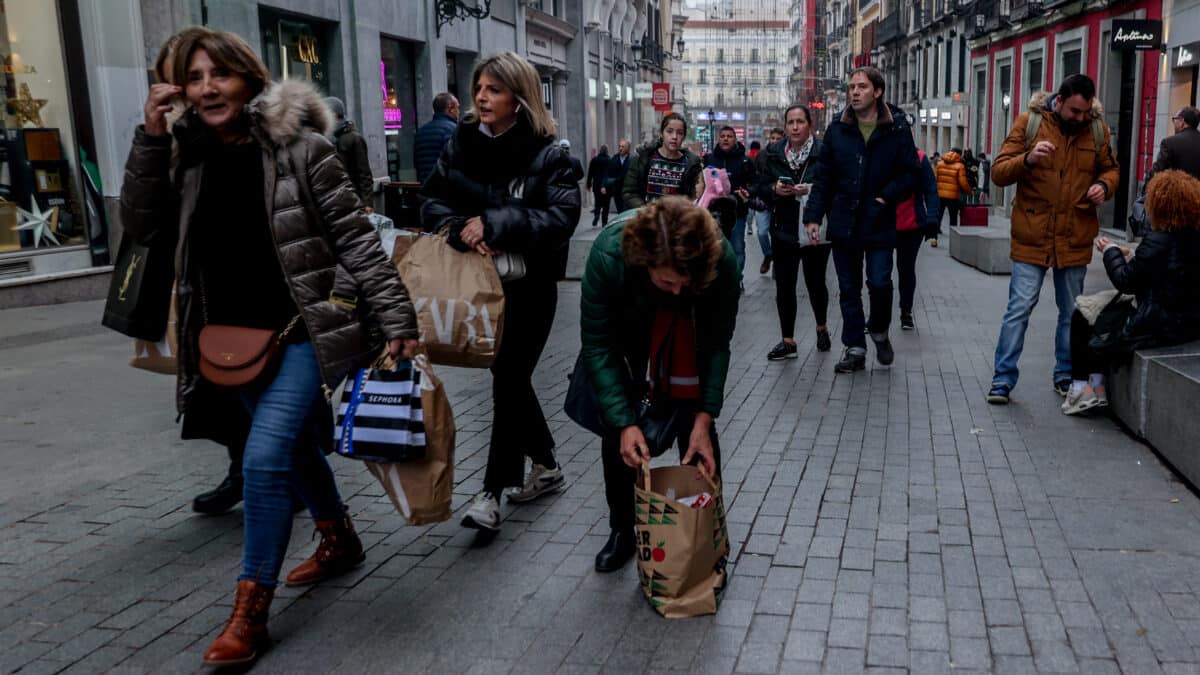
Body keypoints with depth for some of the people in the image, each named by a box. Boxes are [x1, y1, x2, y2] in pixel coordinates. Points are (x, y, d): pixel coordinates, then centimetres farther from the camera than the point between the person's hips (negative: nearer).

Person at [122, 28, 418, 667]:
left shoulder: (299, 146, -11)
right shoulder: (191, 157, 5)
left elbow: (355, 237, -12)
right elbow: (141, 223, 3)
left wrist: (395, 317, -16)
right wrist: (150, 137, -7)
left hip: (304, 331, -6)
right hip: (236, 340, 6)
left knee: (266, 457, -13)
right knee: (295, 446, 20)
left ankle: (249, 613, 1)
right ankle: (340, 542, 43)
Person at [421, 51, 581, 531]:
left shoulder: (547, 154, -11)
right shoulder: (461, 143, 3)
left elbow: (562, 216, -21)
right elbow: (433, 201, 0)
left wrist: (494, 223, -28)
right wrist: (461, 230, -20)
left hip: (529, 285, -5)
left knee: (508, 379, -3)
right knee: (509, 376, 14)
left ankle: (493, 491, 7)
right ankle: (546, 467, 34)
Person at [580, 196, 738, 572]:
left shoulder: (721, 259, -37)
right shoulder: (607, 255, -39)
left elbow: (717, 342, -22)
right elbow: (597, 345, -28)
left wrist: (705, 418, -24)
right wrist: (624, 424, -32)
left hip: (686, 327, 0)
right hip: (625, 328, 0)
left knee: (695, 424, -6)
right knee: (617, 431, -2)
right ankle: (622, 531, 17)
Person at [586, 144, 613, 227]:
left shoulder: (594, 160, 1)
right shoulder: (610, 160, -7)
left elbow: (590, 173, 4)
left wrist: (589, 185, 11)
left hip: (596, 185, 2)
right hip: (607, 185, -2)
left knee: (597, 203, 13)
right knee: (605, 204, 6)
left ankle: (596, 215, -14)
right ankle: (604, 222, 5)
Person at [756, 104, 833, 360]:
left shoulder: (824, 152, -7)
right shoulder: (772, 153, 5)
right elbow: (761, 189, 8)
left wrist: (812, 190, -22)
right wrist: (775, 189, -12)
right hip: (784, 230, 3)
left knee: (815, 282, 10)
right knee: (784, 286, 1)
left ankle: (822, 328, 35)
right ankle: (788, 341, 10)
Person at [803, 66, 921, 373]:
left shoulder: (897, 128, -3)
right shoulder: (838, 128, 3)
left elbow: (911, 172, 0)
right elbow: (823, 176, 3)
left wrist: (886, 197, -12)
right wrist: (813, 215, -4)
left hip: (879, 223, -2)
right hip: (844, 222, 2)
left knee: (879, 283, -5)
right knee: (849, 289, 8)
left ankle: (879, 331, 25)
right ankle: (854, 348, 19)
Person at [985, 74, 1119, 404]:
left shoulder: (1097, 127, 5)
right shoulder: (1029, 121, -4)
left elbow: (1111, 169, 17)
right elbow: (998, 172, -7)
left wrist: (1104, 185, -6)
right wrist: (1028, 159, -26)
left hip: (1076, 238, 3)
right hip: (1032, 237, -3)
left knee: (1072, 312, 13)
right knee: (1019, 308, -5)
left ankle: (1066, 376, 27)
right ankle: (1003, 378, 4)